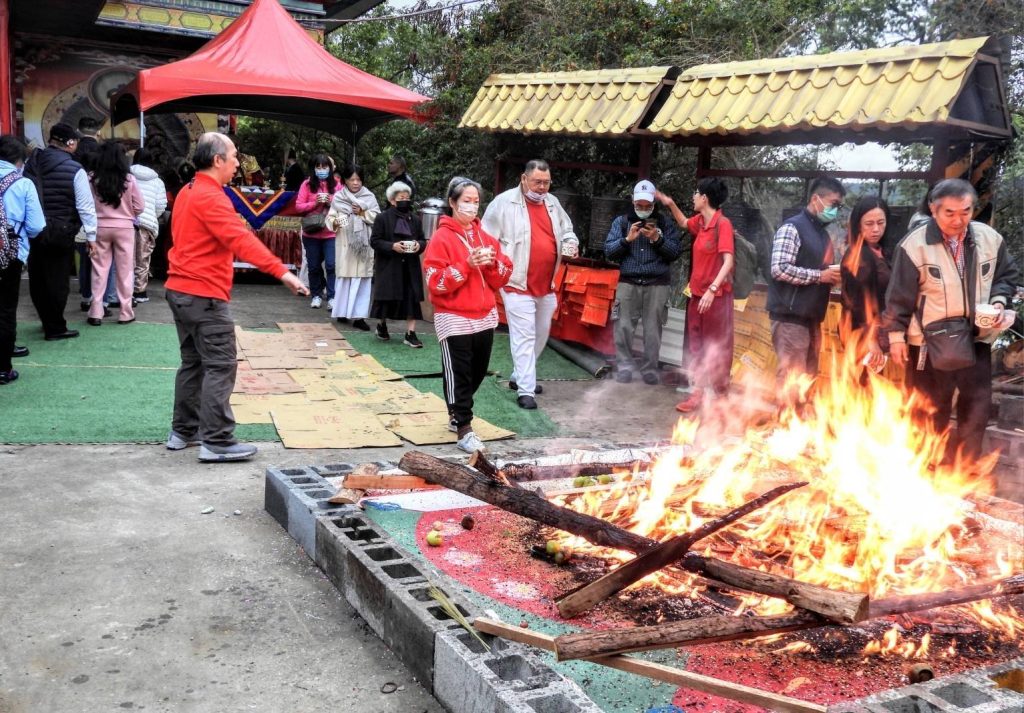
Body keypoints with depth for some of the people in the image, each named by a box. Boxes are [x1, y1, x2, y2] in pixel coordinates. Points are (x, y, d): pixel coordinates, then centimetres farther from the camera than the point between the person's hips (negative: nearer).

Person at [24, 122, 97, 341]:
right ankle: (55, 329, 11)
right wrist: (92, 236, -4)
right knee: (57, 281, 3)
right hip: (60, 233, -6)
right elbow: (85, 206, -11)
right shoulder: (74, 169, -10)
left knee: (37, 279, 16)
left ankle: (48, 321, 31)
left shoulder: (32, 163, 6)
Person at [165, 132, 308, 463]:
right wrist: (281, 271, -38)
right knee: (221, 366, -7)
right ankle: (216, 442, -7)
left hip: (181, 289, 10)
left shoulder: (188, 192, 15)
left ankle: (183, 431, 22)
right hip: (204, 294, -10)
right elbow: (240, 239, -30)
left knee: (194, 362, 16)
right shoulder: (210, 197, -17)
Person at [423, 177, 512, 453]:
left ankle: (457, 413, 34)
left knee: (477, 372, 13)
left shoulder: (485, 236, 11)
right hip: (454, 318, -6)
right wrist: (467, 265, -23)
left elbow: (503, 277, 10)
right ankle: (464, 431, 1)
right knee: (459, 374, -3)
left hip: (485, 316, 6)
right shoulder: (442, 238, -8)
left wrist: (493, 263, -10)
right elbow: (436, 282, -15)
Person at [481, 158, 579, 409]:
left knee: (541, 334, 17)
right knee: (524, 336, -8)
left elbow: (567, 230, 24)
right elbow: (487, 239, -7)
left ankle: (519, 376, 34)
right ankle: (525, 390, -3)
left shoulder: (553, 203, 10)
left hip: (546, 285, 7)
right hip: (517, 283, -7)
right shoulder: (504, 202, -9)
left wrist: (571, 243, 2)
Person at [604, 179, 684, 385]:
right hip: (628, 283, 1)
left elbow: (677, 252, 3)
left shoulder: (665, 223, 9)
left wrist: (658, 239, -11)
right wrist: (627, 239, -12)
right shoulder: (621, 222, 10)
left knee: (653, 329, -1)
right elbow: (609, 251, 3)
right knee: (623, 327, -2)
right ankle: (624, 366, 8)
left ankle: (650, 368, 8)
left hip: (657, 284, -1)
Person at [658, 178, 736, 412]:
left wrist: (712, 289, -33)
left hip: (717, 295, -8)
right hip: (697, 292, 8)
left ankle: (721, 397, 14)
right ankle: (697, 393, 18)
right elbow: (684, 223, 30)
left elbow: (728, 261, -25)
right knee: (696, 346, 11)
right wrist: (670, 204, 15)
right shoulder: (700, 220, 5)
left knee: (718, 348, 3)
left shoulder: (723, 223, -17)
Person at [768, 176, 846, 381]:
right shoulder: (792, 228, -9)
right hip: (791, 316, -9)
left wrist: (834, 276, 6)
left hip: (812, 317, 9)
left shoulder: (823, 234, 19)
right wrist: (820, 276, -17)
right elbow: (779, 269, -20)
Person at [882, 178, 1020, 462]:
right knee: (932, 413, 8)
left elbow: (1009, 274, 13)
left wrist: (999, 302, -5)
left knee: (976, 411, 8)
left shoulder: (990, 238, -2)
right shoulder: (915, 244, -14)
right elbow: (899, 295, -10)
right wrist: (896, 335, -9)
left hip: (977, 339, 4)